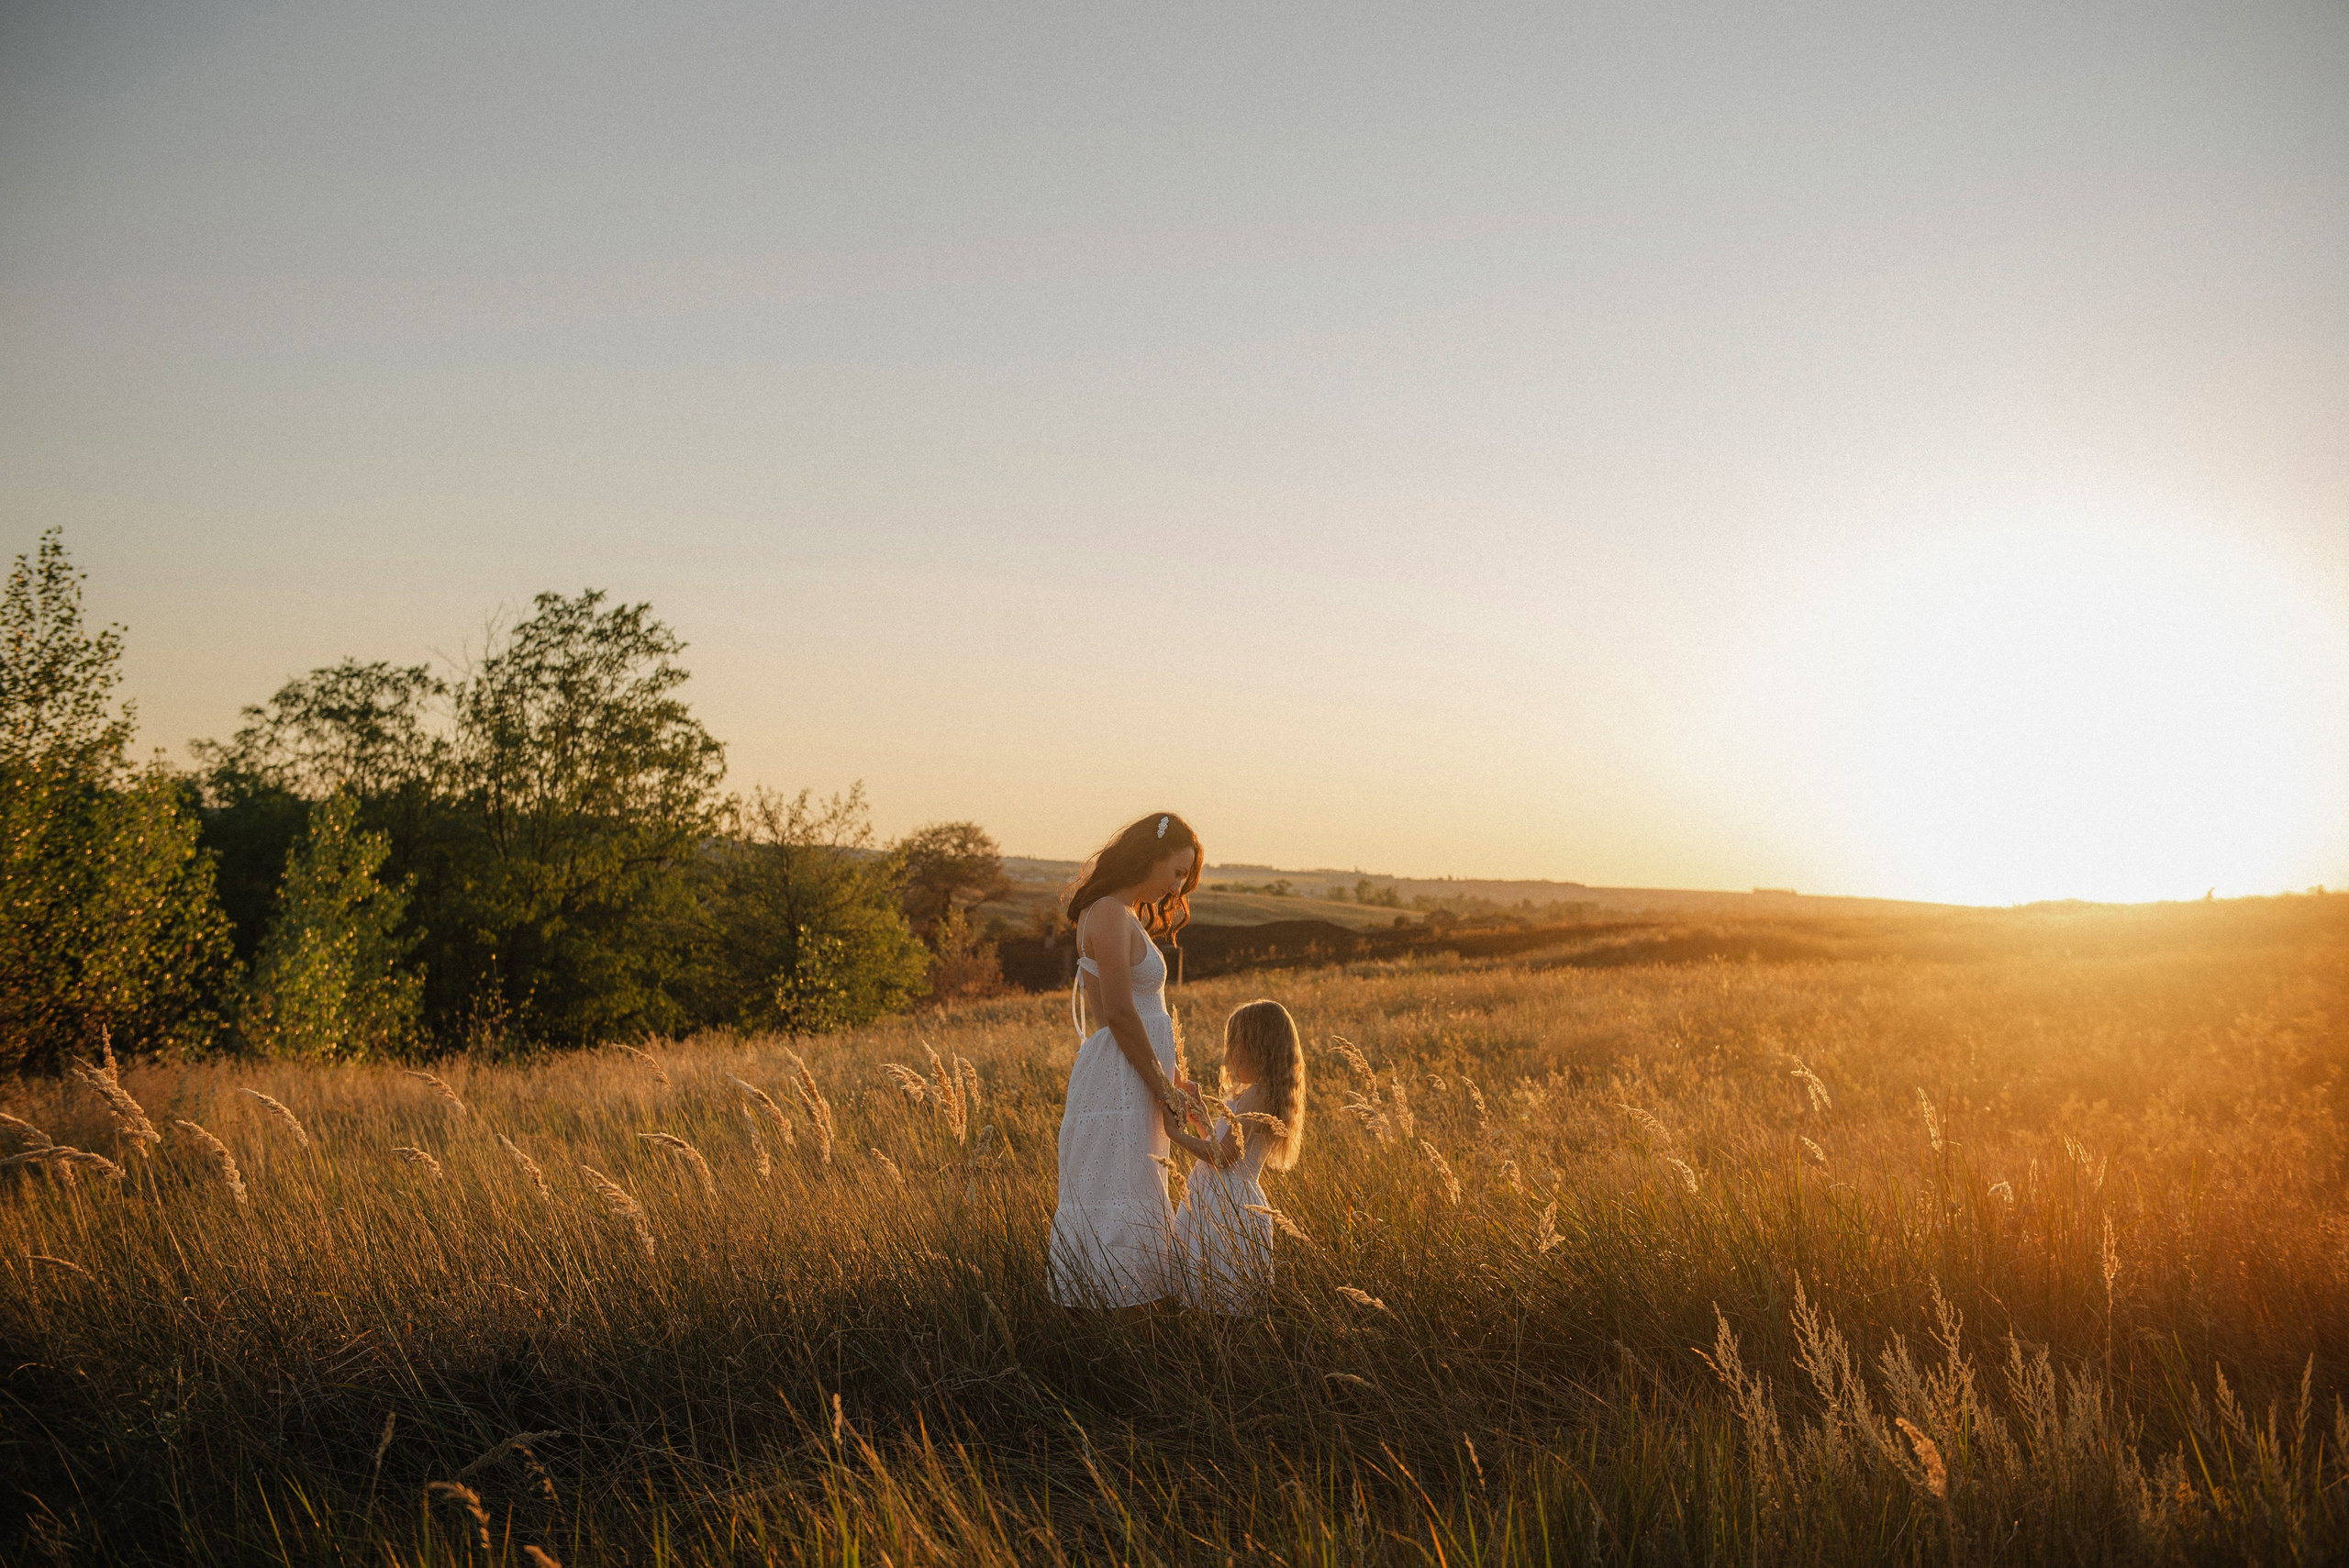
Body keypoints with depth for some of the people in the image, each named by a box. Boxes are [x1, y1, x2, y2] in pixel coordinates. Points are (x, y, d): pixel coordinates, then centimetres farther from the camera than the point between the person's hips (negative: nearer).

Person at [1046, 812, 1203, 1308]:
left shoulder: (1126, 915, 16)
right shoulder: (1110, 915, -15)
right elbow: (1120, 1013, -19)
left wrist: (1171, 1077, 15)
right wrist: (1163, 1088, -13)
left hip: (1133, 1083, 10)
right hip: (1118, 1082, -10)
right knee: (1115, 1213, -7)